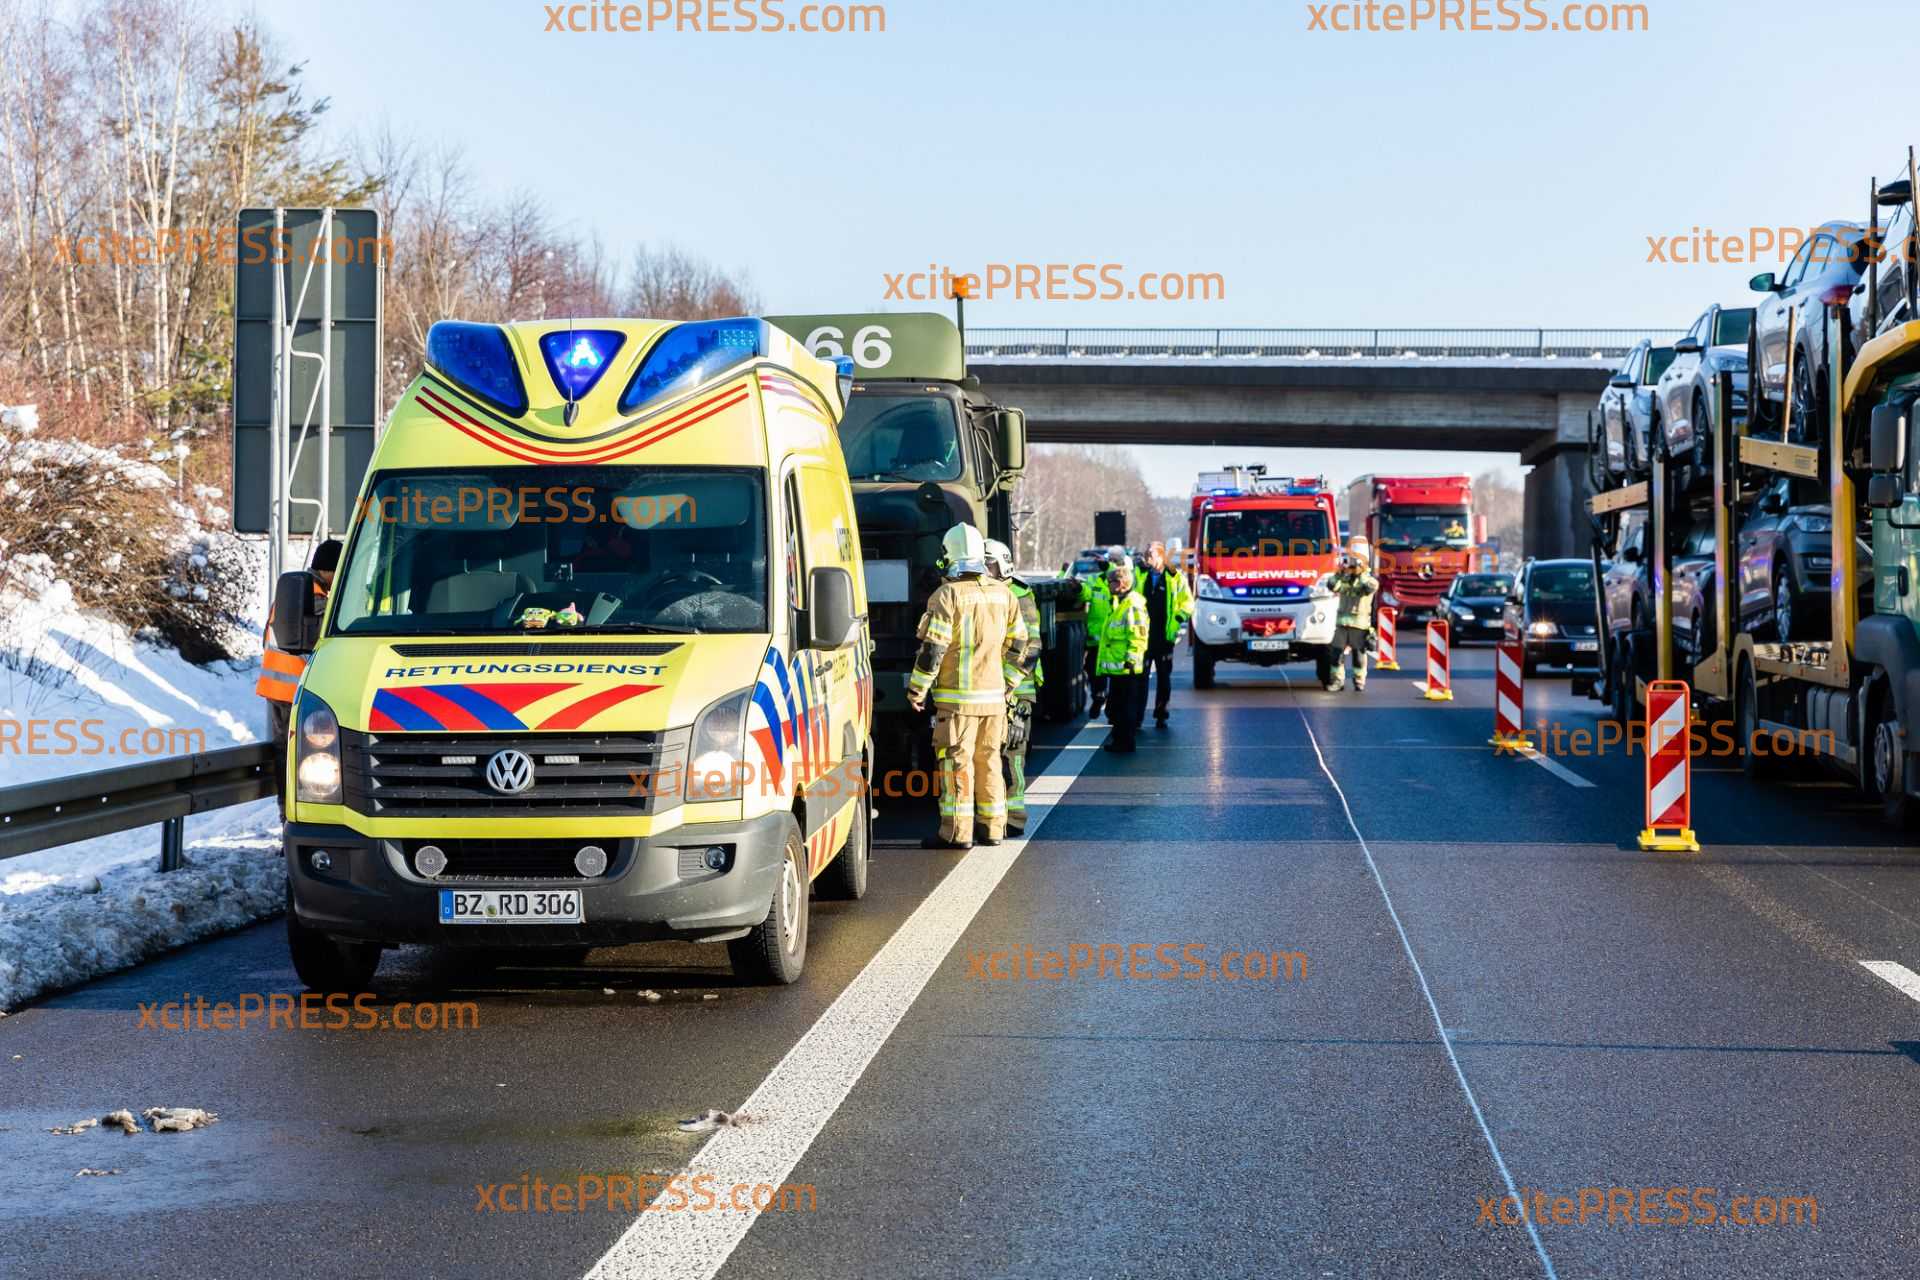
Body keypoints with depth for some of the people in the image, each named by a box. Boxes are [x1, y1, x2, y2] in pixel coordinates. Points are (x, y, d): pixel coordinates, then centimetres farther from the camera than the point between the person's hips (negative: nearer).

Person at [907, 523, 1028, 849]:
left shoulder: (948, 595, -12)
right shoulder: (1002, 593, 8)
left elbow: (932, 648, -14)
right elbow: (1017, 643, 16)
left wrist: (917, 689, -6)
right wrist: (1008, 682, 25)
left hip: (957, 697, -6)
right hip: (994, 695, 6)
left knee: (957, 762, -3)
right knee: (989, 760, 14)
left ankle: (957, 832, -4)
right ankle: (993, 827, 18)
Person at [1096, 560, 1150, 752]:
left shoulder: (1133, 605, -18)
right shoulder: (1118, 602, 14)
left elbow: (1138, 635, -21)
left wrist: (1131, 658, -22)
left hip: (1125, 666, -10)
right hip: (1115, 664, 10)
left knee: (1125, 706, -3)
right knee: (1116, 706, 16)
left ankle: (1124, 741, 2)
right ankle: (1119, 738, 25)